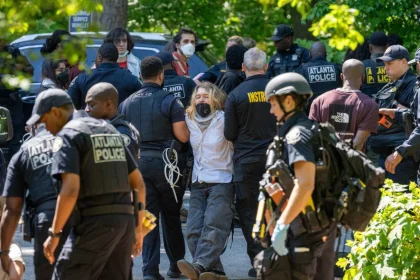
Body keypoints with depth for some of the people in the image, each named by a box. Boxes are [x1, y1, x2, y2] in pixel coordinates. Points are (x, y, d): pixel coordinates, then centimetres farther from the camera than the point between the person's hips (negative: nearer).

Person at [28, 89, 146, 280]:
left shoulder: (67, 135, -5)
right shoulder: (109, 130, 20)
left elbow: (70, 189, -18)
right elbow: (138, 182, 19)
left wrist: (54, 233, -13)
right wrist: (138, 226, 23)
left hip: (94, 222, -8)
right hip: (125, 219, 8)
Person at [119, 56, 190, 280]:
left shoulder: (127, 104, 6)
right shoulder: (170, 101, -9)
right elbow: (183, 136, -10)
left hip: (138, 163, 3)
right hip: (165, 163, -3)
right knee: (171, 216, 11)